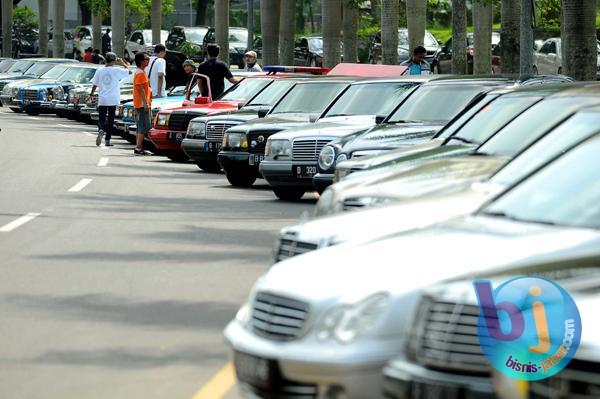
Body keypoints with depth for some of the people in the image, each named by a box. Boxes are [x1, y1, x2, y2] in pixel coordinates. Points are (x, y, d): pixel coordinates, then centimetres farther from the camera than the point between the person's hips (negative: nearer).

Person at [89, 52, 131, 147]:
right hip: (113, 100, -1)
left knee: (101, 119, 5)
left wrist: (91, 94, 20)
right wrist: (123, 63, 18)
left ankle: (101, 130, -27)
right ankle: (107, 140, 8)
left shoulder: (99, 71, 2)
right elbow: (129, 71, 3)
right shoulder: (116, 70, -6)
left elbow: (94, 85, 6)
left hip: (102, 100, 1)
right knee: (110, 120, 8)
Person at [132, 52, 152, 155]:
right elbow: (141, 89, -20)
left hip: (139, 104, 11)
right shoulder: (140, 73, -15)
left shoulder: (140, 72, 18)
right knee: (143, 127, -11)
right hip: (142, 104, -11)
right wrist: (146, 103, -23)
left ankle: (138, 148, 14)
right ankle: (138, 148, -13)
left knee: (140, 127, 12)